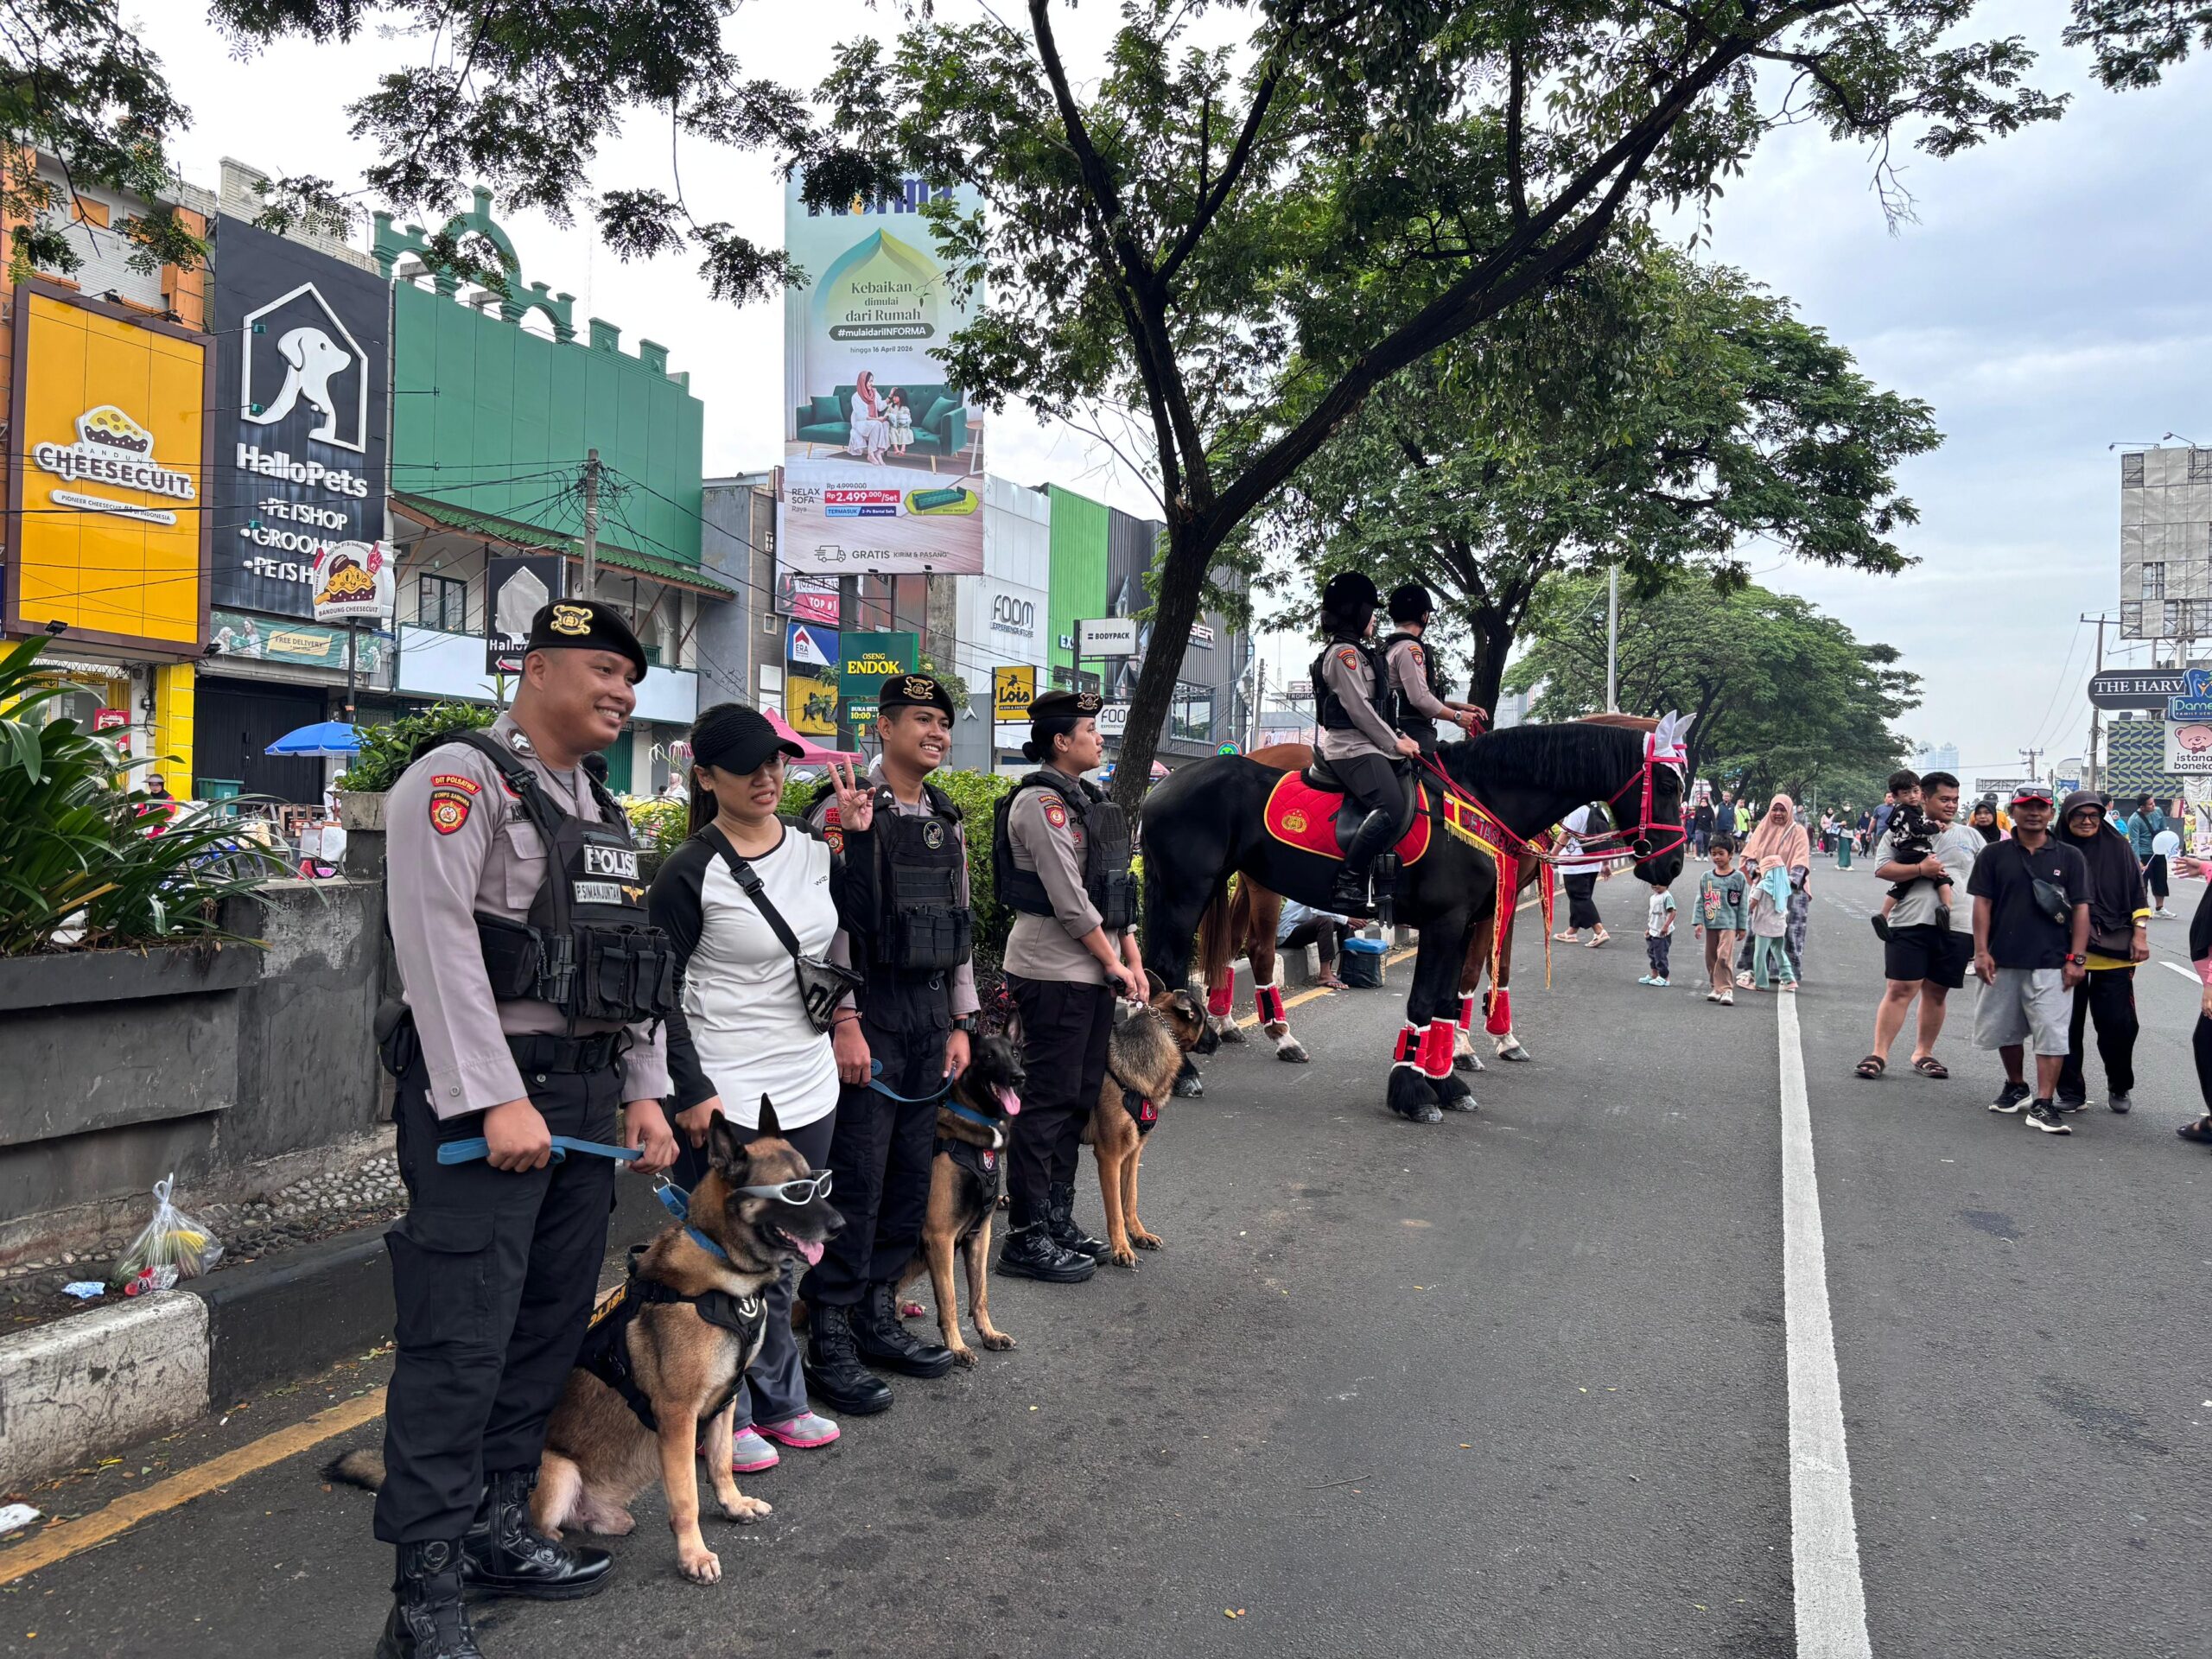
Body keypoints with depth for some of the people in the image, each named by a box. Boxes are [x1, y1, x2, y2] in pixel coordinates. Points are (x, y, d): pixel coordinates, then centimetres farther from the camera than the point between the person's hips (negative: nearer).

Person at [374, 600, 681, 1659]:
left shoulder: (603, 811, 19)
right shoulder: (460, 778, -7)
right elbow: (437, 946, -17)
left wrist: (643, 1094, 12)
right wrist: (496, 1099, -21)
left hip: (585, 1092, 9)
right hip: (480, 1098, -9)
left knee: (549, 1327, 14)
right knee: (461, 1342, -7)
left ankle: (498, 1532, 27)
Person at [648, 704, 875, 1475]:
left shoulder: (812, 850, 5)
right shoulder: (690, 872, -12)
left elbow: (850, 921, 18)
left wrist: (860, 835, 7)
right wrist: (691, 1091, -17)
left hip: (806, 1084, 6)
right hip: (724, 1095, -6)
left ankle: (776, 1400, 31)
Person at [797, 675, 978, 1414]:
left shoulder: (948, 821, 14)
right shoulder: (844, 809, -9)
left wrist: (961, 1022, 13)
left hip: (930, 1017, 7)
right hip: (867, 1014, -7)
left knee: (910, 1174, 12)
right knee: (855, 1179, -4)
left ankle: (878, 1316, 26)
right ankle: (828, 1340, 8)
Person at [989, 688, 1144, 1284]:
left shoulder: (1087, 799, 16)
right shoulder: (1041, 801, -13)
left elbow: (1117, 886, 17)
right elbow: (1069, 898, -18)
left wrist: (1133, 959, 9)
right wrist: (1113, 964, -12)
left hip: (1093, 971, 10)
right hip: (1054, 972, -9)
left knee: (1079, 1099, 14)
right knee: (1049, 1100, -4)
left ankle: (1058, 1221, 25)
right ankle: (1027, 1239, 4)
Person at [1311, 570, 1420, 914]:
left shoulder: (1357, 653, 23)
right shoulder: (1342, 653, -10)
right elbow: (1359, 709, -16)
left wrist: (1397, 737, 12)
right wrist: (1395, 744, -10)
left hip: (1366, 746, 11)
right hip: (1352, 748, -11)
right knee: (1391, 806, -29)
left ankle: (1392, 880, 7)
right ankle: (1348, 887, -29)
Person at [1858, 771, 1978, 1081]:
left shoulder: (1971, 837, 14)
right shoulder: (1903, 832, 5)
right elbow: (1882, 868, -4)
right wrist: (1920, 869, -16)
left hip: (1957, 927, 3)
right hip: (1910, 923, -3)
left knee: (1937, 992, 9)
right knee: (1899, 989, -6)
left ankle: (1923, 1053, 21)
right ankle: (1880, 1054, -3)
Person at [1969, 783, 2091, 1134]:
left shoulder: (2068, 857, 4)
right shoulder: (1994, 854, 4)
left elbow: (2081, 908, 3)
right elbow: (1982, 903, 2)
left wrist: (2076, 958, -3)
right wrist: (1981, 952, -5)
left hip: (2050, 964, -1)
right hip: (2002, 961, 2)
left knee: (2051, 1033, -7)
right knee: (2003, 1028, 13)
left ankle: (2043, 1105, -6)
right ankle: (2016, 1087, 33)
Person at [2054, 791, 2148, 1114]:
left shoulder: (2118, 848, 5)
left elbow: (2136, 894, 9)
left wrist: (2140, 935, 1)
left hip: (2114, 953, 0)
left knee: (2119, 1024, 2)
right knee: (2068, 1026, 4)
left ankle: (2120, 1088, 23)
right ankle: (2071, 1091, 15)